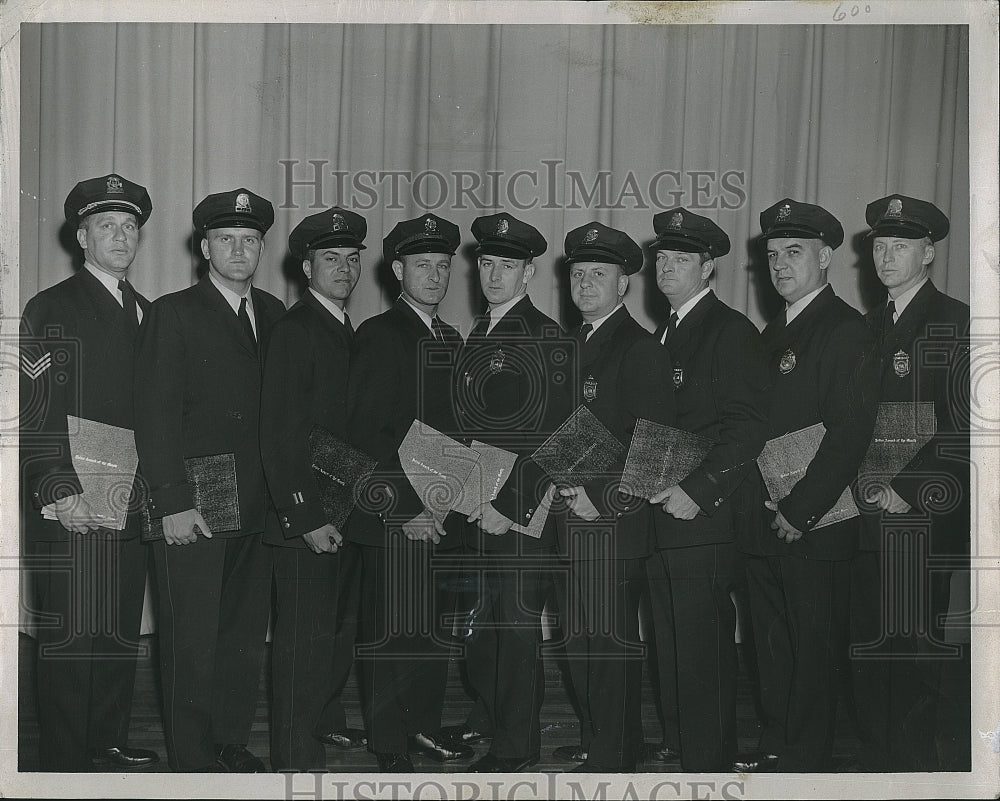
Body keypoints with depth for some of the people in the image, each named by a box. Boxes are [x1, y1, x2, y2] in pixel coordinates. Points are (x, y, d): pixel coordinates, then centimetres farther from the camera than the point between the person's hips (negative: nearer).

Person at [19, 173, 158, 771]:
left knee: (122, 636, 12)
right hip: (70, 509, -6)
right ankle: (65, 765, 8)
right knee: (69, 640, -2)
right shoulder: (49, 311, -4)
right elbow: (30, 417, -10)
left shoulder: (148, 314, 16)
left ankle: (109, 741, 26)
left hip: (131, 506, 6)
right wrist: (58, 492, -18)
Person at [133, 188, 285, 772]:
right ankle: (194, 763, 11)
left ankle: (233, 745, 25)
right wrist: (173, 503, -15)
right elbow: (156, 415, -9)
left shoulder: (274, 315, 13)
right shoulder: (174, 314, -3)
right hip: (192, 508, -5)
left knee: (247, 635, 12)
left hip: (258, 506, 5)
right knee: (192, 642, 0)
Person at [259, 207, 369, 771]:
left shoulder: (345, 331, 15)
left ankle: (322, 721, 32)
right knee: (305, 634, -4)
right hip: (305, 511, -9)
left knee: (338, 627, 17)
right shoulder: (295, 330, -12)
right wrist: (309, 517, -20)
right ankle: (297, 756, 3)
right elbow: (281, 437, -17)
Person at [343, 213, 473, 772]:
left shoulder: (452, 340, 17)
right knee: (392, 630, -3)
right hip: (395, 511, -7)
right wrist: (406, 508, -15)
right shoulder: (380, 335, -7)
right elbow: (364, 432, -13)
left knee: (437, 622, 11)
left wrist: (449, 502, 11)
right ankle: (391, 749, 6)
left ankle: (425, 725, 25)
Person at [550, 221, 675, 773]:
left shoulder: (640, 348, -9)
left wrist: (603, 499, -18)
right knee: (578, 640, 14)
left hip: (615, 521, -8)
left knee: (611, 641, -3)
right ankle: (594, 741, 26)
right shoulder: (572, 345, 17)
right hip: (571, 519, 8)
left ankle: (614, 758, 5)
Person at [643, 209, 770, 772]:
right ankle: (677, 745, 23)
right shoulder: (666, 334, 19)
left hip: (705, 518, -8)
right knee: (672, 642, 13)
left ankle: (710, 764, 5)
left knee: (704, 648, -3)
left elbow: (748, 426, -16)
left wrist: (698, 492, -20)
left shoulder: (731, 331, -8)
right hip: (662, 515, 8)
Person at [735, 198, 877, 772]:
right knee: (774, 643, 15)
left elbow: (850, 434, -18)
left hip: (815, 527, -8)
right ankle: (776, 747, 26)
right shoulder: (775, 332, 17)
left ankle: (805, 762, 11)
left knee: (814, 648, 2)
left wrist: (800, 511, -19)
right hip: (765, 524, 9)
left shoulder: (847, 330, -11)